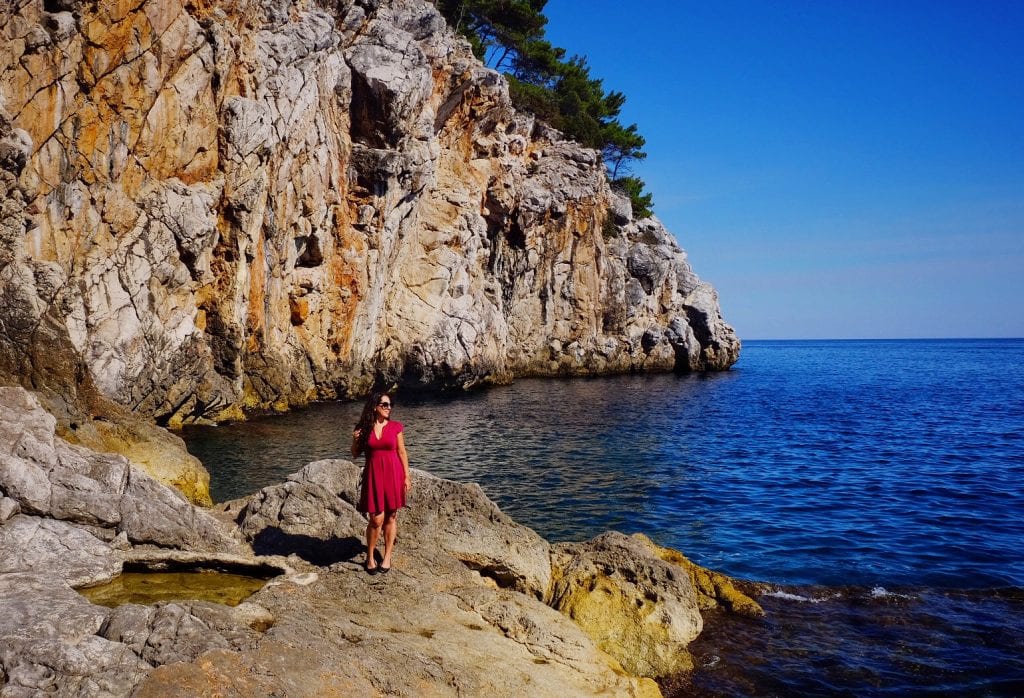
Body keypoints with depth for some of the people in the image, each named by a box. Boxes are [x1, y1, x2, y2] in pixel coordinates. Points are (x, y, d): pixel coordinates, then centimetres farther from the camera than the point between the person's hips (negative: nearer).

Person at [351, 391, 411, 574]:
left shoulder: (395, 426, 0)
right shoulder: (363, 428, 0)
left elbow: (402, 452, 5)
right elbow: (355, 454, 9)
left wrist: (407, 477, 1)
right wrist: (355, 440, -11)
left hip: (393, 474, 1)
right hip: (373, 475, -1)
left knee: (391, 517, 6)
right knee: (376, 518, -5)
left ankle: (387, 557, 19)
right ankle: (370, 557, 13)